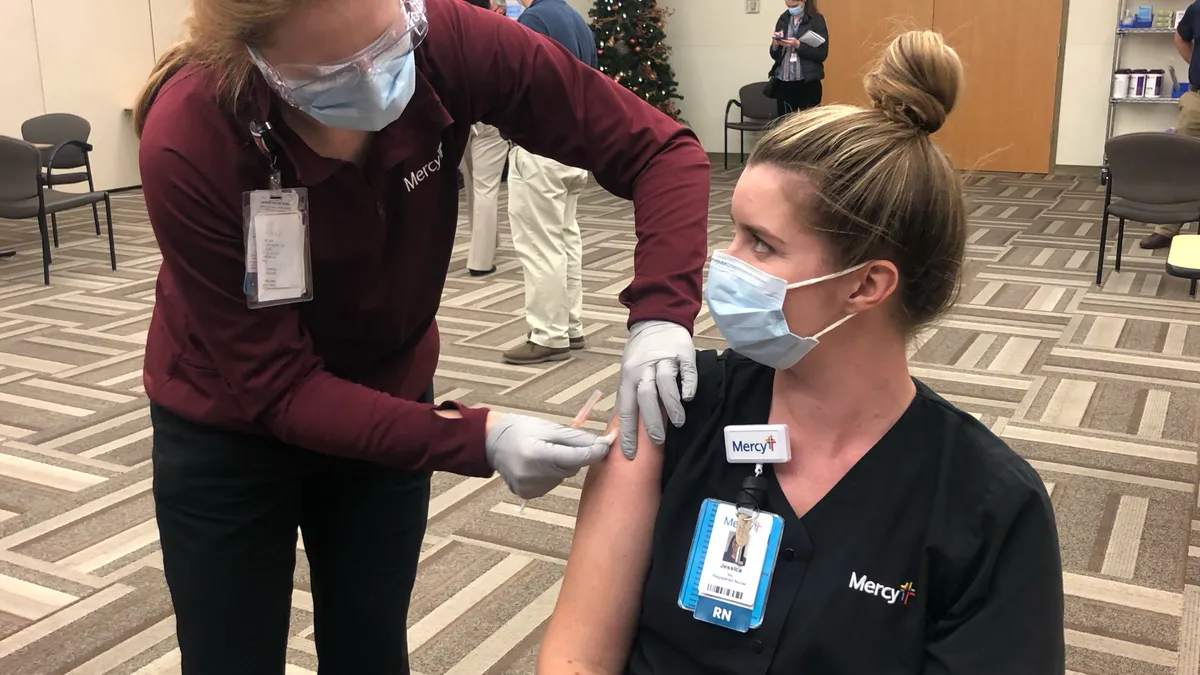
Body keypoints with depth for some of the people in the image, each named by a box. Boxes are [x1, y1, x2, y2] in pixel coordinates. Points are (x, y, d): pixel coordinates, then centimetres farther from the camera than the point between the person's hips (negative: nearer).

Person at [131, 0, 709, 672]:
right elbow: (274, 386, -26)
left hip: (388, 399, 3)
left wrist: (660, 311, -35)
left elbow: (661, 148, -20)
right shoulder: (189, 140, -32)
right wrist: (476, 438, -36)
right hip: (230, 426, -2)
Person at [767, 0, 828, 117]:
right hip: (783, 82, 4)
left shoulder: (816, 20, -2)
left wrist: (798, 45, -19)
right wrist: (775, 45, -8)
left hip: (807, 83, -4)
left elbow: (821, 54, -9)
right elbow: (775, 55, 13)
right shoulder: (783, 19, 10)